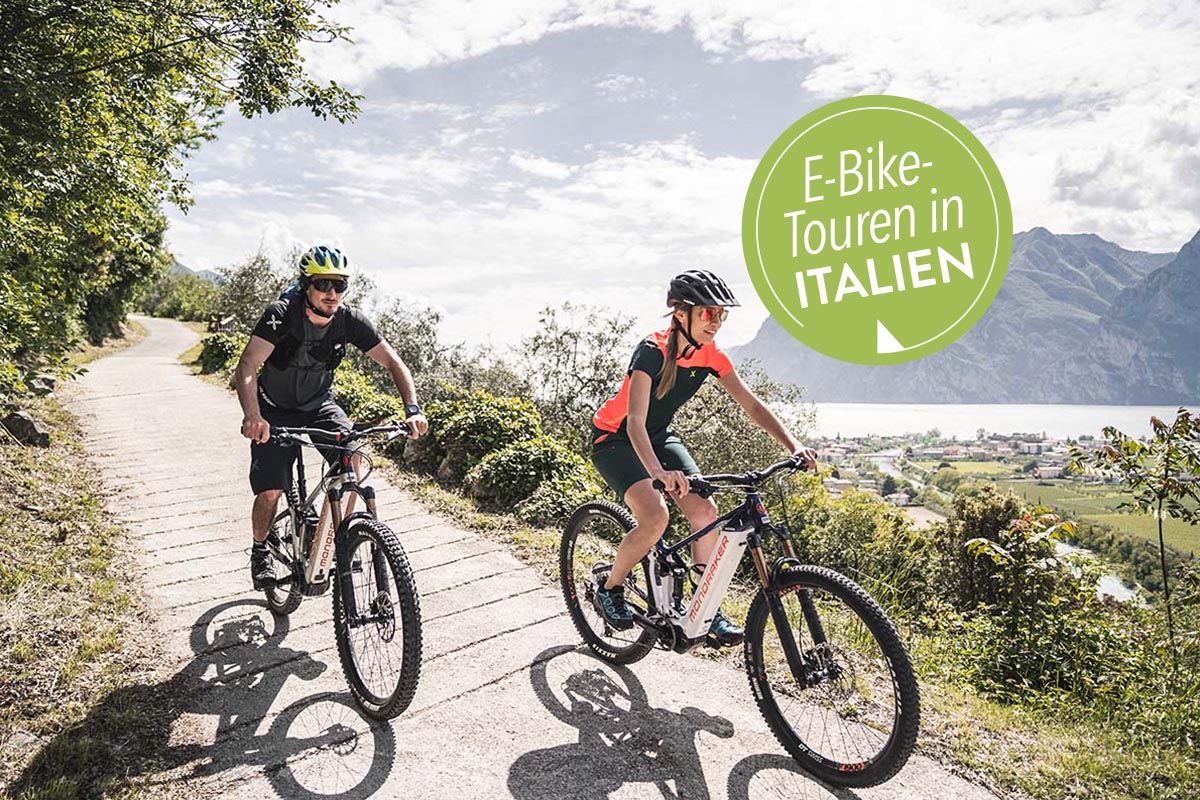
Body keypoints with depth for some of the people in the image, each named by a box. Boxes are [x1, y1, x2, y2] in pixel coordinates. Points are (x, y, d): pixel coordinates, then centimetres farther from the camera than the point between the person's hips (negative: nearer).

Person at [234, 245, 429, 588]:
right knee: (270, 491, -12)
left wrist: (412, 410, -27)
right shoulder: (282, 314, -25)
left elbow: (393, 362, -12)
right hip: (275, 410, -2)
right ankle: (260, 551, 20)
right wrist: (252, 416, -54)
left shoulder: (349, 321, -16)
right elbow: (247, 366, -36)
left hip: (319, 405, 2)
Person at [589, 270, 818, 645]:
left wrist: (794, 445, -22)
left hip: (659, 435, 6)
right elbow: (635, 422, -40)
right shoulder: (652, 351, -29)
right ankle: (609, 587, 1)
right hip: (614, 437, -6)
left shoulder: (710, 355, -10)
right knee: (655, 516, -25)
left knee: (705, 510, -9)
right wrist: (658, 472, -56)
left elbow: (753, 406, -9)